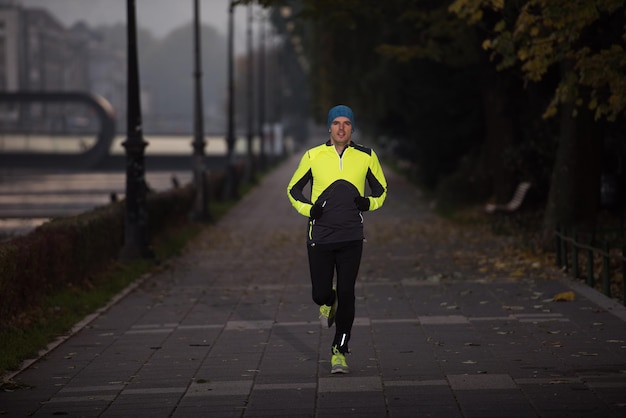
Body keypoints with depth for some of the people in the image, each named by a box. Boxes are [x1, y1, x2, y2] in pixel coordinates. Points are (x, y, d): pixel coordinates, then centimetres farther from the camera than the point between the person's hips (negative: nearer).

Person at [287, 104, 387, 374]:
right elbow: (293, 189, 12)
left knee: (346, 295, -6)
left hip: (351, 239, 0)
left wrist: (369, 203, -7)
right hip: (319, 237, 0)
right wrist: (308, 209, -6)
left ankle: (340, 351, 6)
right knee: (320, 294, 1)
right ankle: (328, 303, 40)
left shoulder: (366, 157, 3)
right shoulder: (313, 156, 1)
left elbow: (381, 189, 15)